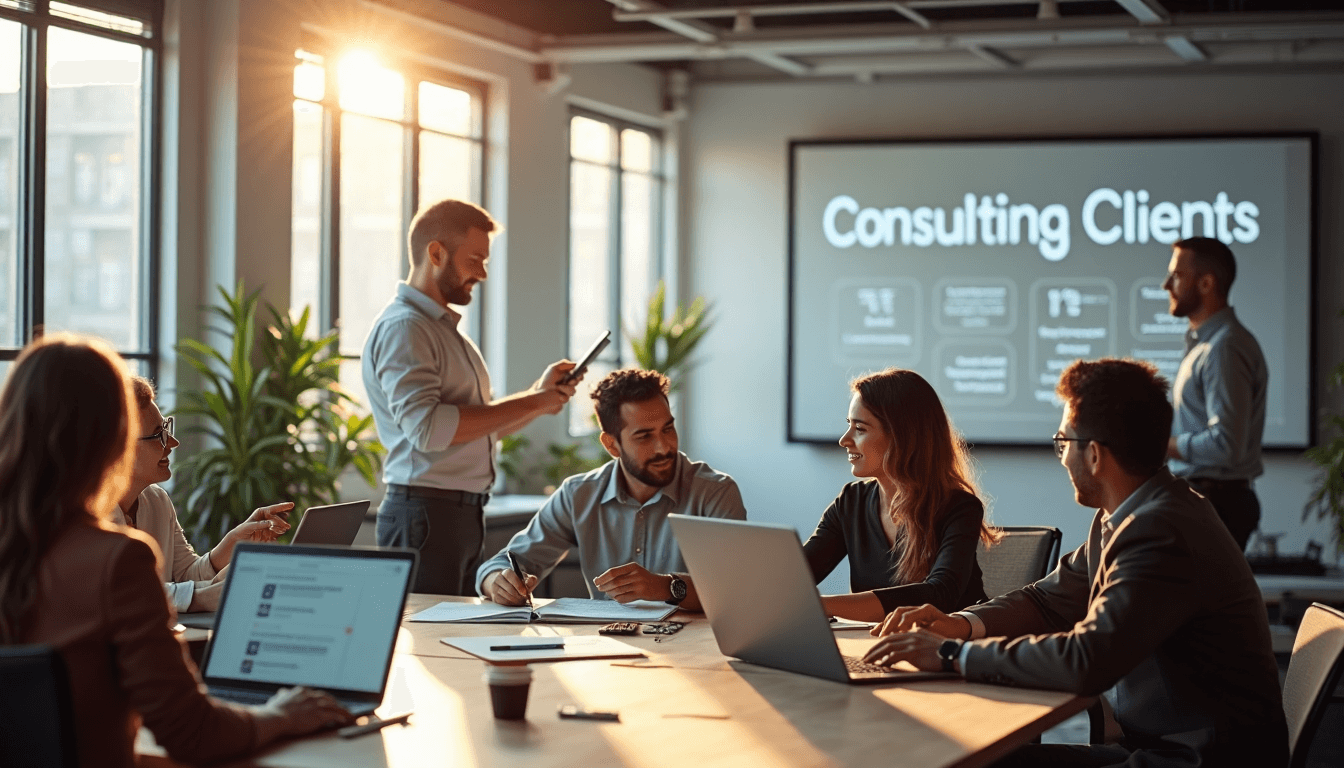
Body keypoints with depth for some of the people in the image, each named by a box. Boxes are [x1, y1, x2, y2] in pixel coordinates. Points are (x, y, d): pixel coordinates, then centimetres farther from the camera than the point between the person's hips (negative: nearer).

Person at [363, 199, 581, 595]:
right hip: (425, 513, -9)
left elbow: (484, 422, 24)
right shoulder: (403, 328, -11)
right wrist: (529, 404, -17)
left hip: (464, 513, 10)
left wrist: (541, 392, 5)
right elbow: (426, 428, -23)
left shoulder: (444, 328, 21)